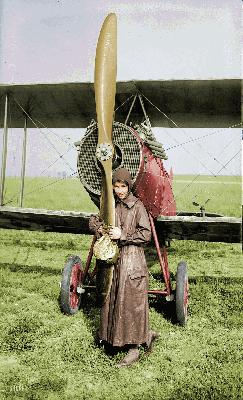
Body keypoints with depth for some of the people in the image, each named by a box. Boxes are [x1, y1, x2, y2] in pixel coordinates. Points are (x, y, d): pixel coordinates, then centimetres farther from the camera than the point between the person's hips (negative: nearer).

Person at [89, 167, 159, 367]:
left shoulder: (137, 206, -8)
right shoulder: (112, 205, 10)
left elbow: (146, 234, -12)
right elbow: (94, 221, 18)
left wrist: (123, 235, -17)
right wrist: (100, 228, -3)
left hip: (133, 259, -7)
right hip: (115, 259, 7)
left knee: (131, 303, -2)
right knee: (114, 301, 11)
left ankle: (134, 349, 12)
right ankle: (147, 334, 28)